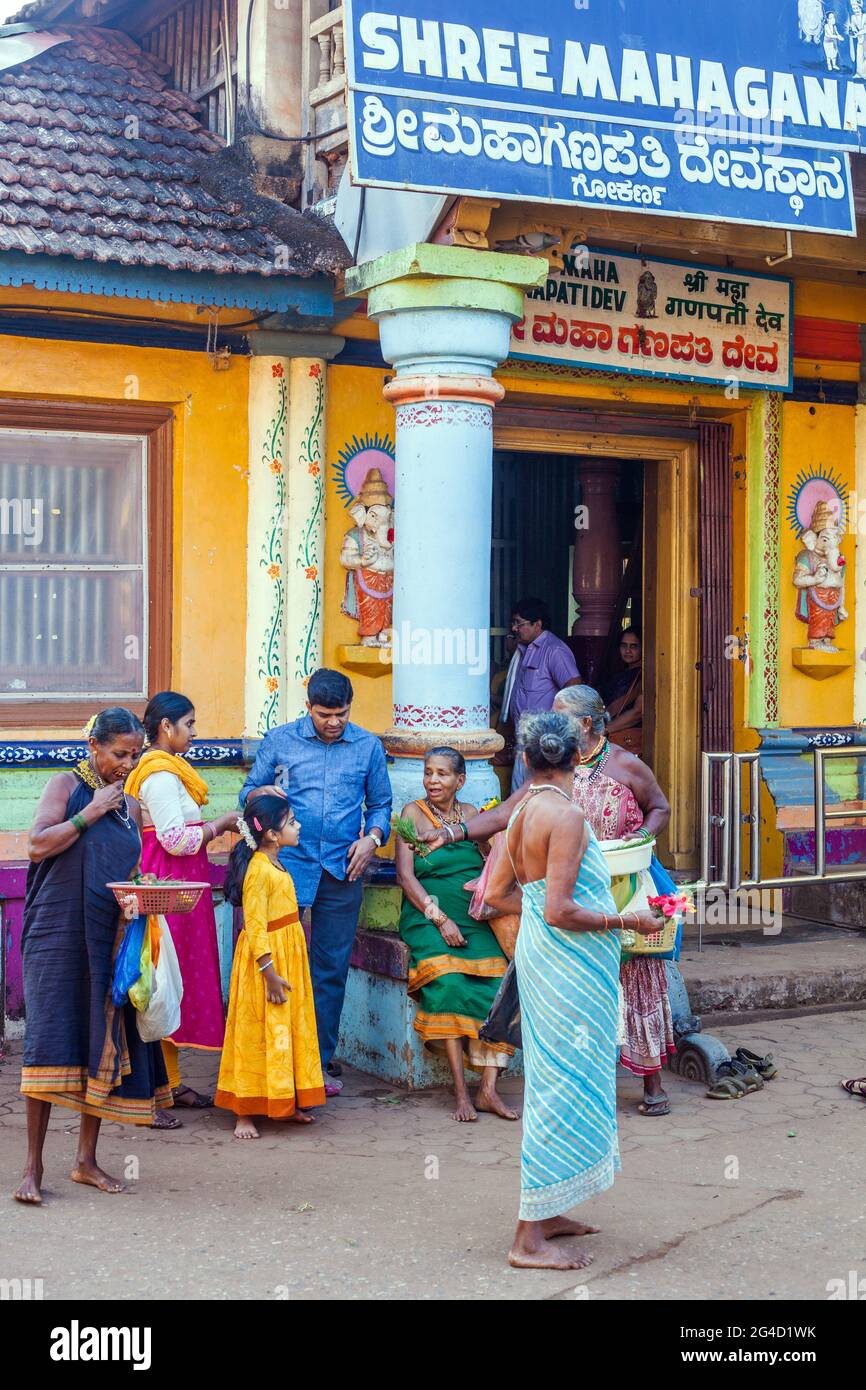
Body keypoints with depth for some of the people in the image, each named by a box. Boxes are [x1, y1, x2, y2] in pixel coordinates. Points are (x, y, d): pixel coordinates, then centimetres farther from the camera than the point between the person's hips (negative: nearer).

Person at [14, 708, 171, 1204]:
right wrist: (91, 812, -14)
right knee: (51, 1043, -9)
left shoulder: (131, 805, 15)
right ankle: (34, 1166, -4)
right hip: (58, 936, -5)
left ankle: (87, 1159, 15)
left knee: (103, 1043, 5)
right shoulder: (66, 786, -1)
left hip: (110, 940, 5)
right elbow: (37, 846, -14)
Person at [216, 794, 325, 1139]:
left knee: (287, 1033, 15)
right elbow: (255, 926, -22)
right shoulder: (258, 870, -20)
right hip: (266, 959, -10)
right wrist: (269, 972, -24)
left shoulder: (274, 866, 11)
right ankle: (244, 1113, 2)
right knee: (257, 1036, -4)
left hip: (287, 957, 10)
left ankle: (284, 1105, 25)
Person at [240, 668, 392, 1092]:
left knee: (331, 969, 6)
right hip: (289, 864, -2)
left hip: (343, 870, 2)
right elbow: (250, 791, 9)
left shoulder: (368, 747, 9)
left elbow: (380, 804, 16)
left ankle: (319, 1061, 16)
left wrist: (372, 837, -3)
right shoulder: (280, 741, 5)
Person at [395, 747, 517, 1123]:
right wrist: (440, 919, -14)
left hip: (475, 920, 3)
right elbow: (405, 876, -4)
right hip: (429, 919, -3)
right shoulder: (413, 813, 4)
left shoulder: (471, 814, 15)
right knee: (448, 982, -29)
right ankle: (461, 1091, -23)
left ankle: (488, 1089, -17)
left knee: (498, 985, -21)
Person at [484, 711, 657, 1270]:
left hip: (539, 954, 9)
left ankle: (545, 1213, 28)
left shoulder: (522, 814, 7)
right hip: (570, 966, -9)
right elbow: (559, 912, -22)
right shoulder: (566, 815, -19)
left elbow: (496, 893, 12)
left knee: (552, 1083, 18)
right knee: (564, 1088, -4)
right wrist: (626, 921, -12)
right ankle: (530, 1239, 1)